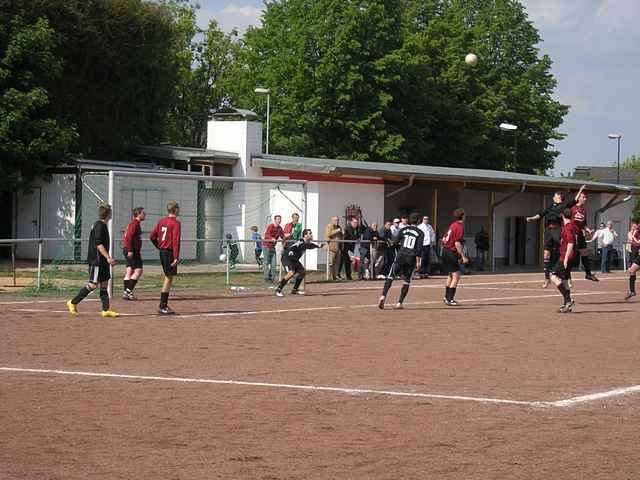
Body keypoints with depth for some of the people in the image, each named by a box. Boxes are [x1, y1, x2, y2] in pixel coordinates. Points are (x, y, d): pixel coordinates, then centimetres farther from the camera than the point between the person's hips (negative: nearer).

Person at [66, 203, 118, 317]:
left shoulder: (102, 225, 16)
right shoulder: (99, 225, -14)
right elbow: (98, 244, -21)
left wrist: (108, 258, 25)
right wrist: (108, 257, -24)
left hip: (102, 261, 10)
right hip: (96, 261, -10)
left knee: (104, 284, 6)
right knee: (93, 284, -8)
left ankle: (106, 310, 6)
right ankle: (73, 303, 1)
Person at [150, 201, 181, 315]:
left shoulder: (161, 221, 11)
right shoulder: (176, 223, -12)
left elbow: (152, 236, 11)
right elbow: (176, 241, -18)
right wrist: (176, 257, -20)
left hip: (162, 251, 8)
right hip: (170, 252, -8)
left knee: (167, 277, 16)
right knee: (169, 278, -5)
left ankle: (165, 305, 19)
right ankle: (162, 307, -7)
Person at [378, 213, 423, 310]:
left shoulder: (403, 230, 8)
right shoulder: (420, 233, 2)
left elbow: (396, 242, 6)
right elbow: (419, 248, -6)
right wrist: (418, 261, -5)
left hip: (400, 256, 1)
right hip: (411, 258, -1)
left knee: (390, 276, 5)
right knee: (407, 281, 9)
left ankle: (383, 296, -14)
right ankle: (400, 302, 3)